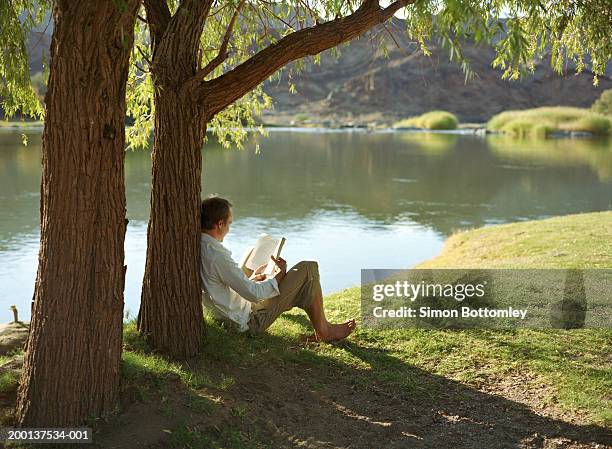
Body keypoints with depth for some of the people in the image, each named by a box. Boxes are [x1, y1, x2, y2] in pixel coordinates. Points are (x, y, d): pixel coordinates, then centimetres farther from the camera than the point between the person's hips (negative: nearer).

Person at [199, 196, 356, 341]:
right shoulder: (217, 257, -29)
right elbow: (254, 294, -25)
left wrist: (251, 279, 14)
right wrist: (280, 274, -9)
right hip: (250, 321, -10)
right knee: (308, 268, -7)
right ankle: (322, 331, 8)